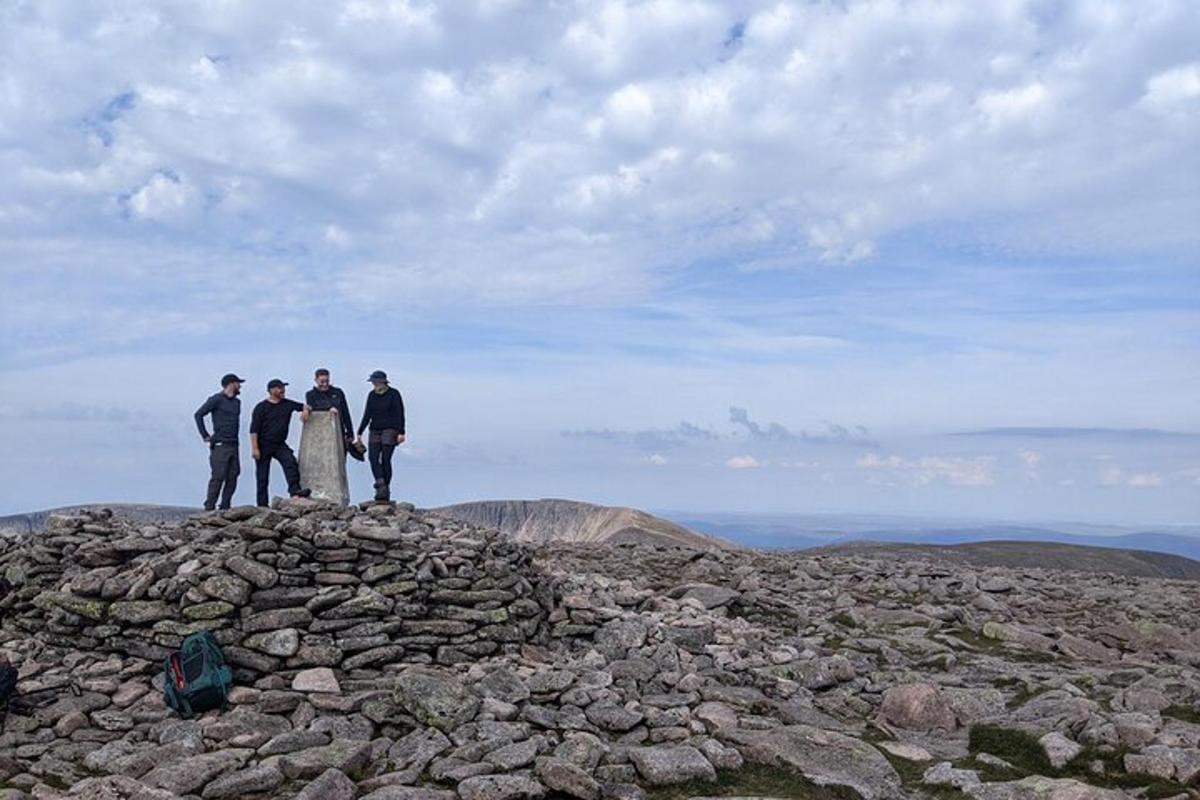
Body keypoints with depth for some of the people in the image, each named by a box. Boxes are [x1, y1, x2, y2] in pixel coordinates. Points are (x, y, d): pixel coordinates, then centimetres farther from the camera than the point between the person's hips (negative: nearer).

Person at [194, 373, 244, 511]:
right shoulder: (217, 399, -5)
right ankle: (209, 507, -4)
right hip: (220, 445, -7)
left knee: (232, 476, 4)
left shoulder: (237, 402, 17)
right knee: (218, 477, -9)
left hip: (233, 445, 7)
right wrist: (205, 436, -8)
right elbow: (198, 414, -7)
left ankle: (225, 507, 10)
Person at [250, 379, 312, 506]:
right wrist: (254, 448, -15)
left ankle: (294, 491, -33)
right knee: (262, 477, 0)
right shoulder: (261, 407, -4)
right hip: (264, 445, -3)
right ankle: (262, 506, 6)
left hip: (280, 445, 3)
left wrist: (306, 410, -8)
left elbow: (303, 406, 18)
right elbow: (254, 429, -8)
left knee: (291, 461, -25)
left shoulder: (287, 404, 9)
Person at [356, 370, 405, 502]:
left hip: (390, 430, -5)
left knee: (385, 459, -8)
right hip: (375, 430, 5)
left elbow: (400, 414, -7)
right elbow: (367, 415, 13)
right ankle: (380, 486, -18)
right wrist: (359, 434, 11)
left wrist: (401, 433, -15)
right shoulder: (372, 395, 10)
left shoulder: (394, 394, -4)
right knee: (373, 457, -13)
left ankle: (386, 491, -1)